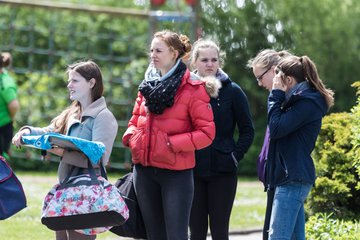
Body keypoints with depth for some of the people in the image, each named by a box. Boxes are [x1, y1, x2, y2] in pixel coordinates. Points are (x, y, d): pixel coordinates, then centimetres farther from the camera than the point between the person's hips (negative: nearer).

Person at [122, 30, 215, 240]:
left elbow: (206, 133, -10)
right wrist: (131, 137, 0)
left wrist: (172, 143, -18)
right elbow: (135, 121, 22)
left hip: (176, 173, -6)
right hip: (145, 170, 6)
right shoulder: (147, 86, 11)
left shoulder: (192, 89, -8)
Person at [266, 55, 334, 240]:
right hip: (293, 177, 10)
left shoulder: (306, 103, -12)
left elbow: (276, 128, -16)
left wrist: (276, 95, -7)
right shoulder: (305, 98, 19)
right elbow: (278, 127, 21)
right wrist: (278, 96, 12)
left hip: (293, 178, -10)